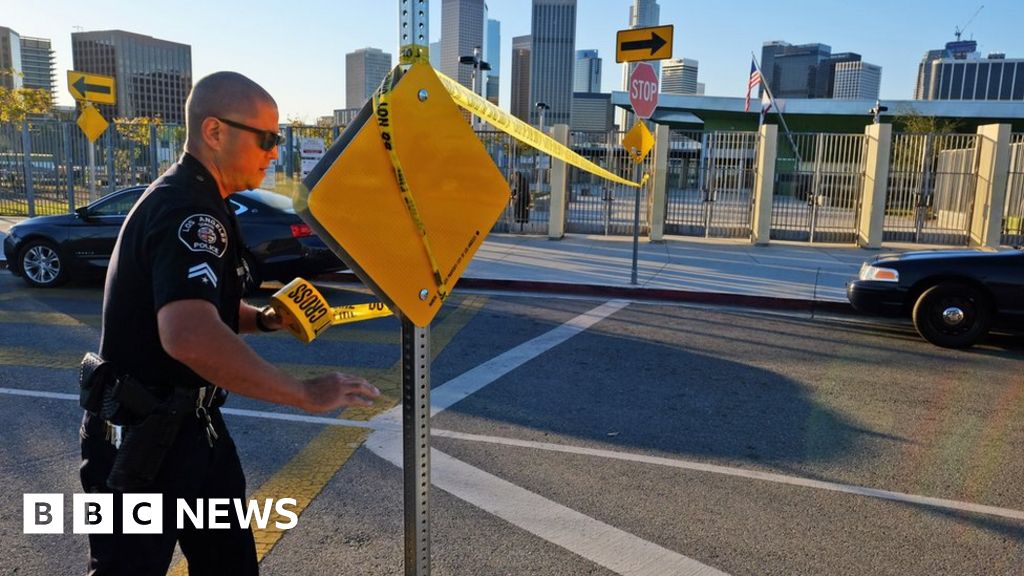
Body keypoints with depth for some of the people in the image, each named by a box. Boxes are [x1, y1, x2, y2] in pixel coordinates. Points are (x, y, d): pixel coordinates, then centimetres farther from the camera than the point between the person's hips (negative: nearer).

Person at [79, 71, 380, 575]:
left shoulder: (192, 201, 10)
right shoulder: (187, 212, -25)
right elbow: (189, 336, -42)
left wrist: (263, 319, 3)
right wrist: (306, 394, -34)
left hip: (189, 424, 10)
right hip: (141, 438, -10)